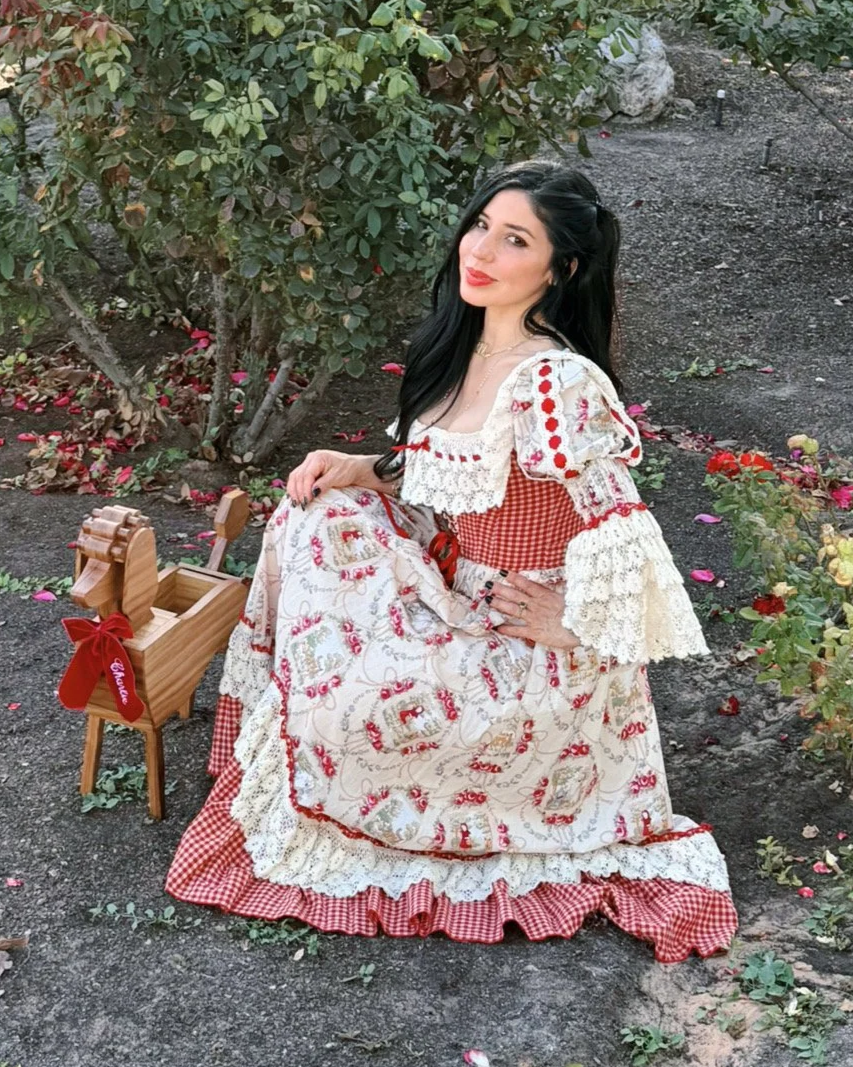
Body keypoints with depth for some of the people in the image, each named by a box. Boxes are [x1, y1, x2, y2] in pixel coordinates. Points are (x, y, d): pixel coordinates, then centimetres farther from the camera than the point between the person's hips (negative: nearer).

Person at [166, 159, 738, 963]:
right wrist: (361, 471, -3)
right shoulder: (463, 348, 1)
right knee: (314, 521, 0)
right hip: (457, 589, 8)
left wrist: (568, 627, -15)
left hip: (526, 650, -8)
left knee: (329, 702, -13)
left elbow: (624, 538, -29)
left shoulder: (560, 384, -28)